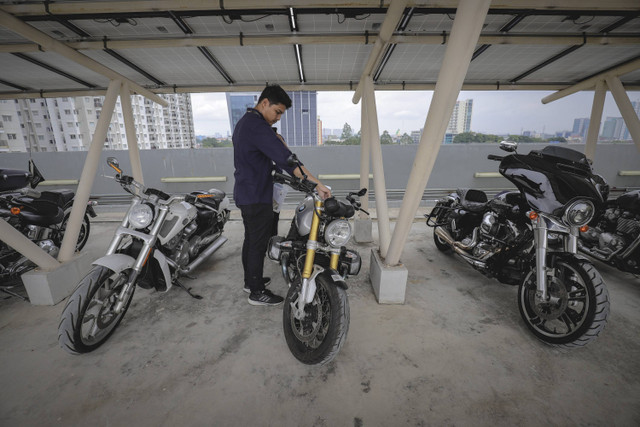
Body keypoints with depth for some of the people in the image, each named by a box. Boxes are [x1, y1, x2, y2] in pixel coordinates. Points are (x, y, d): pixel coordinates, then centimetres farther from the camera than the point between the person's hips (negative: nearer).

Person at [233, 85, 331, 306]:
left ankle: (250, 280, 33)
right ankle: (257, 292, 13)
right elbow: (285, 158, -30)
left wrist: (272, 175, 20)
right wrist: (316, 184, -32)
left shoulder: (244, 122, 16)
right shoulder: (257, 126, -19)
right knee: (258, 243, -1)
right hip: (257, 197, -10)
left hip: (245, 194, 10)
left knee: (251, 240, 18)